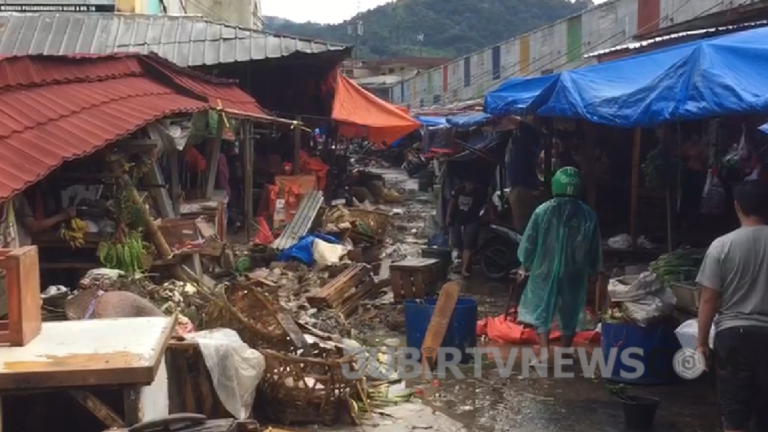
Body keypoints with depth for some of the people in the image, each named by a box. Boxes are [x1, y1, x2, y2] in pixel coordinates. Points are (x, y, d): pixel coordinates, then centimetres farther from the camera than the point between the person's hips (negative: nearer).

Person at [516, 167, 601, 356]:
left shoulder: (543, 211, -10)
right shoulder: (588, 215, -5)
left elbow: (529, 242, -4)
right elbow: (594, 248, 3)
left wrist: (525, 266, 11)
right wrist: (593, 270, 19)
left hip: (545, 270, -2)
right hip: (574, 272, 2)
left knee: (541, 311, 8)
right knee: (570, 314, 16)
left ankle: (545, 353, -1)